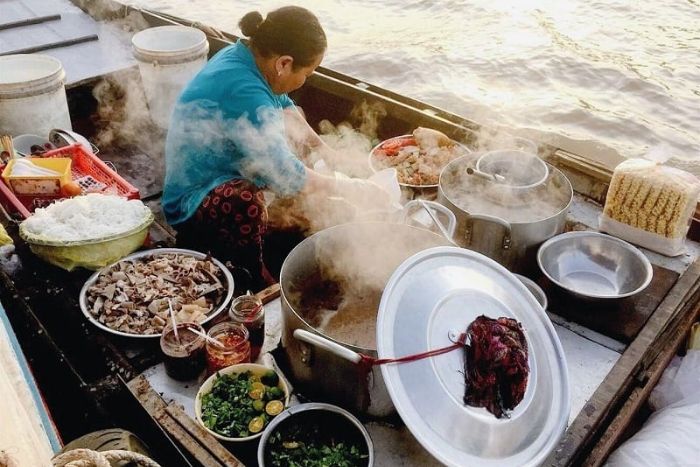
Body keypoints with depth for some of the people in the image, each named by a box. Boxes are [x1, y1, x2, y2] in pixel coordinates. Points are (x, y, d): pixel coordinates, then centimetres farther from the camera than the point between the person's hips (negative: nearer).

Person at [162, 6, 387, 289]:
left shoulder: (246, 54, -6)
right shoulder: (244, 93, -33)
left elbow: (283, 106, 12)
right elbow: (288, 178, -30)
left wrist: (321, 147, 1)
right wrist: (351, 189, -17)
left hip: (226, 174, 10)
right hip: (196, 203, -10)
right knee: (245, 204, -39)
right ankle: (256, 283, -11)